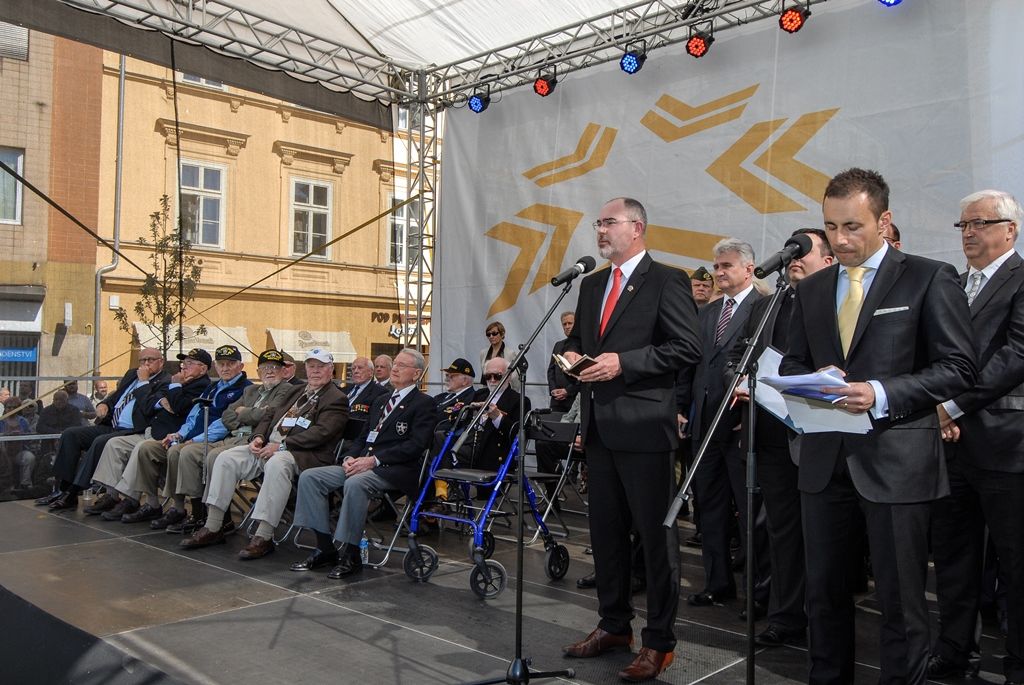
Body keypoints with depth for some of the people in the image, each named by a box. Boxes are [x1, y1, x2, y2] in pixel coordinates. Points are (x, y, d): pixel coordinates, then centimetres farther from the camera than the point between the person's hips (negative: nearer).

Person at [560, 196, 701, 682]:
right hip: (598, 424, 8)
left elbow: (687, 348, -13)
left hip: (644, 425, -7)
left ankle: (659, 641, 15)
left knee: (655, 533, 2)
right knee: (605, 530, 15)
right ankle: (614, 624, 31)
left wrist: (624, 362, -19)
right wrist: (573, 353, 2)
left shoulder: (666, 281, -6)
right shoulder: (591, 285, 16)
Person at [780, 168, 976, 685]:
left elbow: (958, 367, -7)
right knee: (823, 589, 15)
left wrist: (881, 394, -20)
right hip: (824, 458, 5)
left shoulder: (929, 279, -3)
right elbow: (793, 364, 16)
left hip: (895, 459, -4)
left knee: (900, 598, 6)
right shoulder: (811, 289, 12)